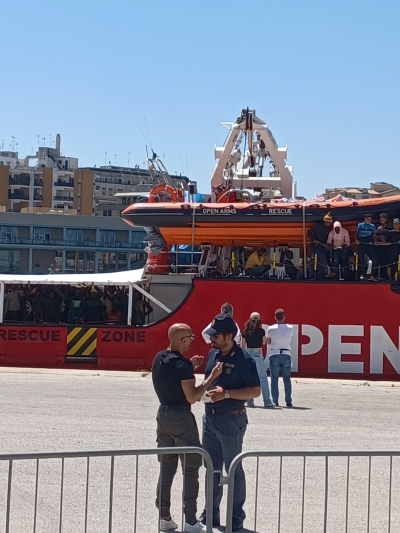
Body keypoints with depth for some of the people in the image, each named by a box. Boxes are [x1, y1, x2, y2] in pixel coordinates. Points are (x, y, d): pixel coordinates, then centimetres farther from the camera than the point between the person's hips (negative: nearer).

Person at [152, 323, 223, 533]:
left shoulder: (159, 358, 5)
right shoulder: (182, 365, -20)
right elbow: (191, 397, -18)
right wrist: (211, 377, -15)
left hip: (163, 414, 8)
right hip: (181, 418, -8)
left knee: (166, 468, 13)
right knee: (190, 470, 1)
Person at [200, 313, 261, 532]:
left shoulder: (243, 359, -15)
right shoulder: (212, 354, 7)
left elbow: (255, 391, -15)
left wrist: (226, 394, -24)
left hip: (231, 420, -7)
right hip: (210, 417, 7)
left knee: (234, 469, 2)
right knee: (211, 468, 14)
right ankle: (211, 513, 24)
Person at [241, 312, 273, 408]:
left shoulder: (245, 331, 1)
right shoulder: (261, 331, -7)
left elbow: (243, 346, 5)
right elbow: (264, 342, 8)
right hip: (258, 354, -3)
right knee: (263, 378, 4)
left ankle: (249, 401, 9)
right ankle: (267, 401, 2)